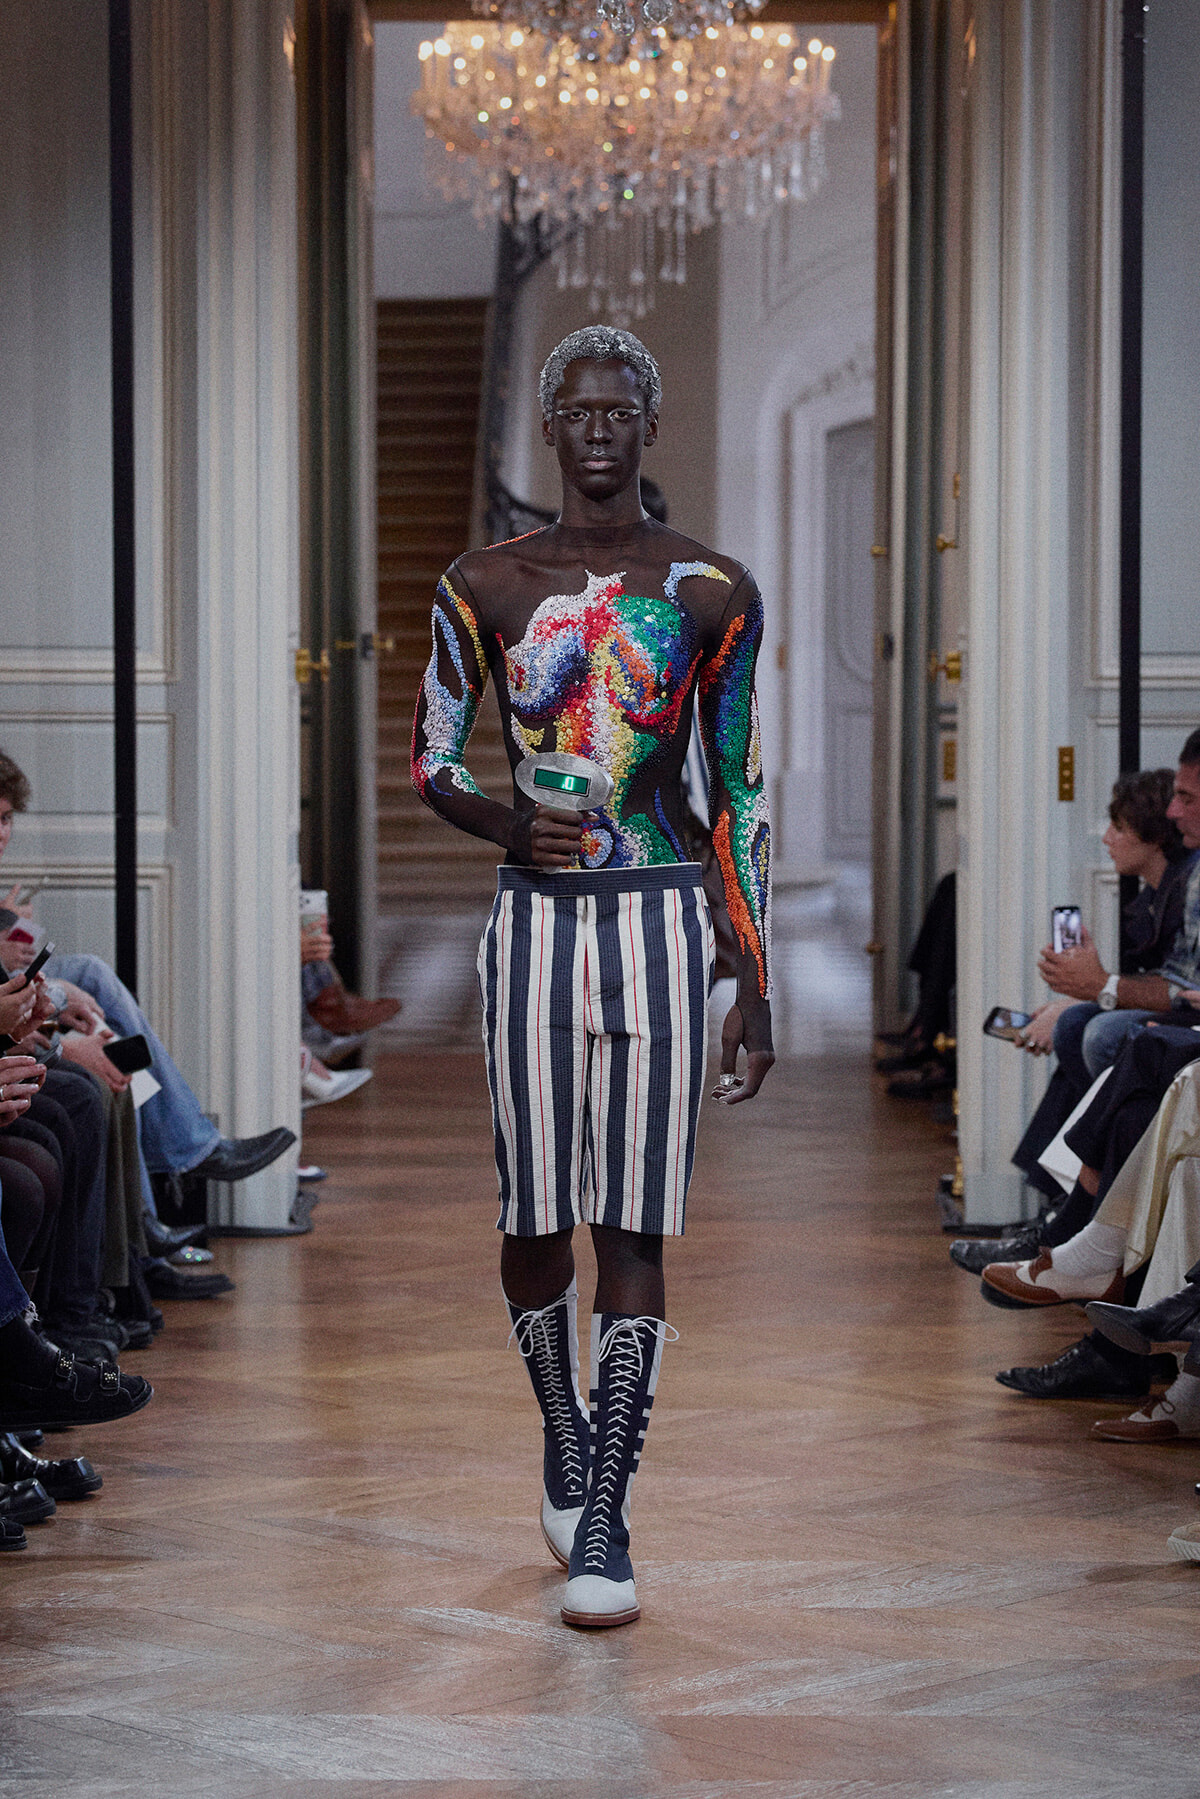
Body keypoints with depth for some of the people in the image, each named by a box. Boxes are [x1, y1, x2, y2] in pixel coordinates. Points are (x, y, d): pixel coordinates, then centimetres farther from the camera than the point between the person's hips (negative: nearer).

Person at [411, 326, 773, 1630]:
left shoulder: (711, 595, 3)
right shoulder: (484, 587, 4)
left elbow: (741, 799, 5)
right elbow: (430, 761, 12)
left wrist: (755, 990, 2)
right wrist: (508, 826, -10)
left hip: (659, 923, -1)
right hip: (534, 920, 1)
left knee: (633, 1226, -6)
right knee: (534, 1213, 6)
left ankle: (602, 1525, -4)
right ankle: (564, 1440, 33)